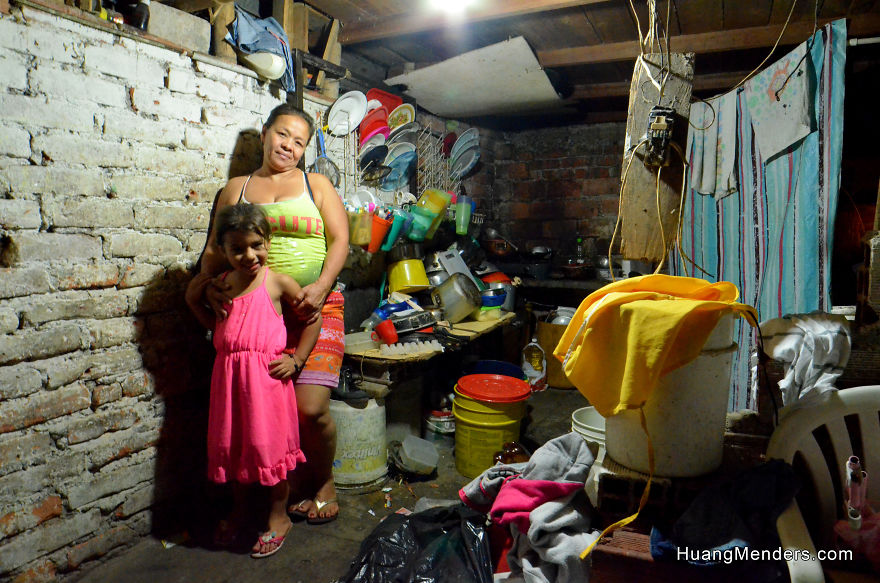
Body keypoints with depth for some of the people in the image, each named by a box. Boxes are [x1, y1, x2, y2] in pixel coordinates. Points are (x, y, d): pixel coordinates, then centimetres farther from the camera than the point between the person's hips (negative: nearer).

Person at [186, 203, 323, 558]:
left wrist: (296, 360, -7)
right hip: (229, 374, 5)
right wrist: (194, 299, 12)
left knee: (269, 443, 4)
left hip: (267, 375, -5)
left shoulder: (277, 282, -7)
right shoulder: (222, 283, 8)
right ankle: (239, 509, 39)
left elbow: (312, 320, -3)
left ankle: (278, 516, 25)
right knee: (231, 445, 16)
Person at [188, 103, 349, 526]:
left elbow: (339, 240, 1)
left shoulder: (316, 185, 11)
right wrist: (210, 284, -5)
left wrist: (320, 287, -14)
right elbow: (214, 249, 14)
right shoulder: (236, 188, 16)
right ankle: (296, 485, 26)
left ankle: (324, 482, 17)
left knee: (311, 407, -11)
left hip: (315, 307, -2)